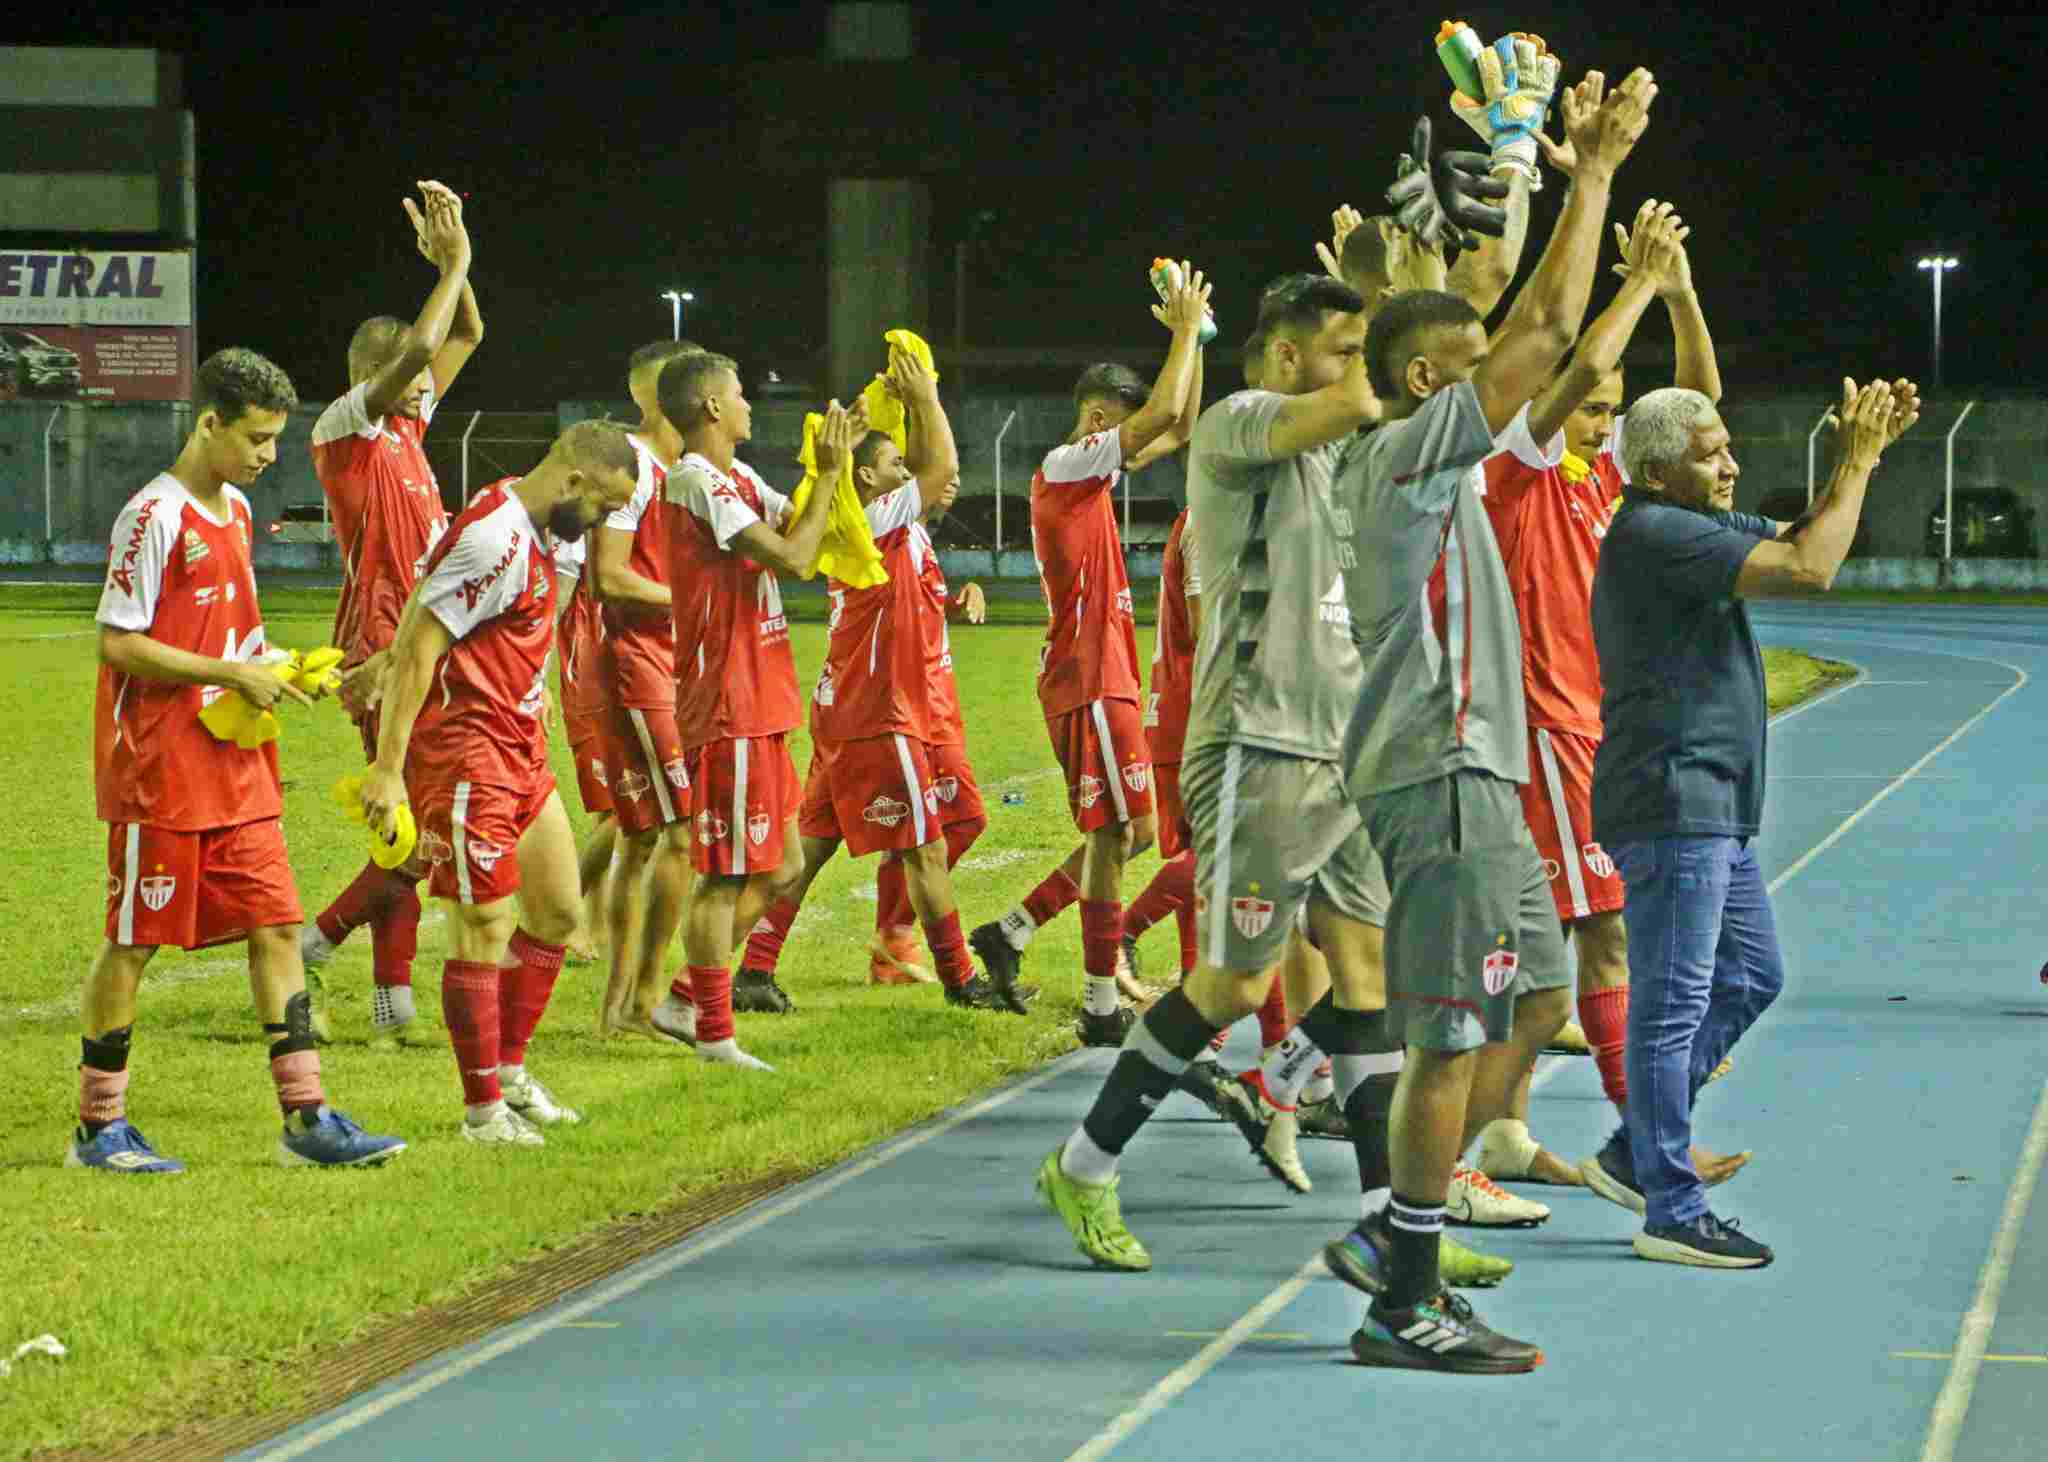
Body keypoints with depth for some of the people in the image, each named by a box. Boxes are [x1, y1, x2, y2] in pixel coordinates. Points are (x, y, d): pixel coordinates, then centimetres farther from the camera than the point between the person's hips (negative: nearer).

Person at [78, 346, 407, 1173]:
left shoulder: (236, 509, 13)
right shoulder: (156, 515, -14)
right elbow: (118, 643, -17)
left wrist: (273, 669, 4)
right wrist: (234, 676, -17)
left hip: (235, 770, 8)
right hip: (158, 771, -8)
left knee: (276, 925, 3)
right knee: (135, 942, 0)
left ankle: (305, 1119, 4)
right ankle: (98, 1129, 9)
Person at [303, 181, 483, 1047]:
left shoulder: (406, 424, 14)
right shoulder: (346, 427, -9)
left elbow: (464, 337, 22)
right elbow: (418, 348, -25)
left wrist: (452, 262, 7)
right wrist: (453, 264, -14)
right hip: (383, 648, -9)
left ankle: (393, 1006, 8)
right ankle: (308, 954, -3)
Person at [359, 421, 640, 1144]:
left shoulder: (534, 532, 11)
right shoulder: (496, 536, -20)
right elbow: (419, 646, -22)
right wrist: (389, 767, -23)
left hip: (519, 748, 10)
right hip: (466, 751, -10)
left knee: (558, 909, 14)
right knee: (486, 927, -6)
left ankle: (509, 1067, 26)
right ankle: (484, 1108, 2)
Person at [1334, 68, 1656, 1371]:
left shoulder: (1432, 458, 17)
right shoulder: (1414, 449, -10)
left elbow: (1531, 336, 24)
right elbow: (1549, 330, -13)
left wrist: (1592, 172, 23)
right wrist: (1597, 168, -5)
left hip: (1475, 776, 10)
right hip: (1440, 782, -10)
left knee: (1537, 1005, 15)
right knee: (1456, 1039, -9)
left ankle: (1405, 1228, 19)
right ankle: (1406, 1306, -6)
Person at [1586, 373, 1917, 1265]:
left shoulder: (1696, 526, 16)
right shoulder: (1656, 534, -17)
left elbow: (1800, 538, 23)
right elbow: (1808, 568, -23)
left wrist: (1863, 454, 9)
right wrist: (1856, 462, -12)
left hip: (1713, 812, 11)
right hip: (1671, 803, -11)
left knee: (1752, 976, 18)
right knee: (1672, 1006, -6)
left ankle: (1632, 1155, 24)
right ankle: (1671, 1213, -2)